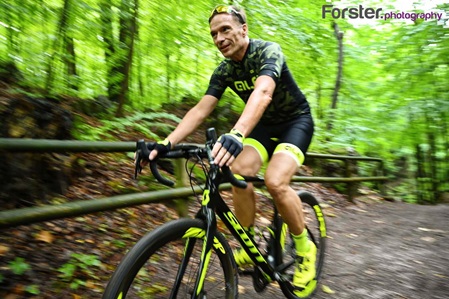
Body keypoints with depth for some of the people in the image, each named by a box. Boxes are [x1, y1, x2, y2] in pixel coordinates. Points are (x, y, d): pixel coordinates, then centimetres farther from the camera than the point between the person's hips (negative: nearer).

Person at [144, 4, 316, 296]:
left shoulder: (267, 50, -23)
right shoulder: (224, 71, -6)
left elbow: (263, 93, -44)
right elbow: (200, 110, -14)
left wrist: (237, 134, -62)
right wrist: (166, 143, -29)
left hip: (296, 121, -5)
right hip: (265, 125, 5)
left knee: (275, 181, -30)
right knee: (239, 172, -22)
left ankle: (305, 248, -4)